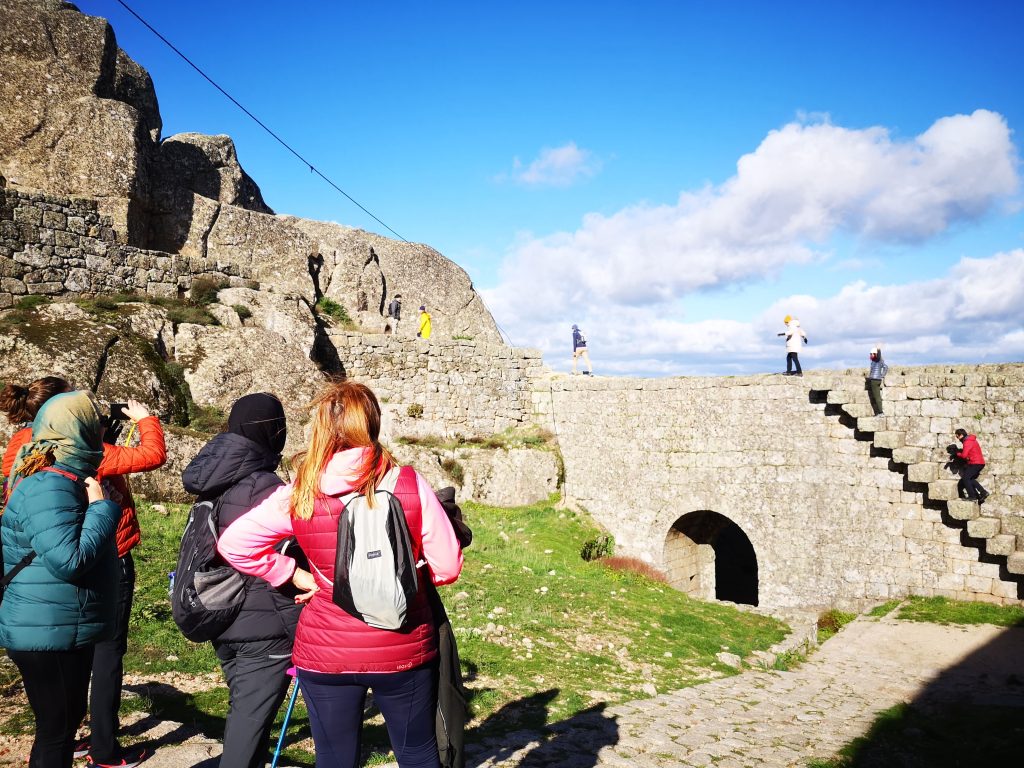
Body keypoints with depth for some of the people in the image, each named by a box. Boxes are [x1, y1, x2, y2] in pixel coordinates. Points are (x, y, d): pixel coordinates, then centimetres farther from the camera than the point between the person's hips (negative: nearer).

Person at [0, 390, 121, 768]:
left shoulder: (64, 480, 9)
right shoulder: (48, 488, -24)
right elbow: (70, 560, -29)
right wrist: (101, 507, -22)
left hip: (65, 631, 10)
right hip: (50, 634, -10)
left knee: (66, 721, 22)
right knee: (56, 729, 4)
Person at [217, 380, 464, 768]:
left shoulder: (299, 496, -8)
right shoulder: (410, 485, -11)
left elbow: (232, 544, -5)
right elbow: (447, 567, -9)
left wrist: (293, 574, 2)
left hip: (325, 656, 1)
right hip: (403, 650, 0)